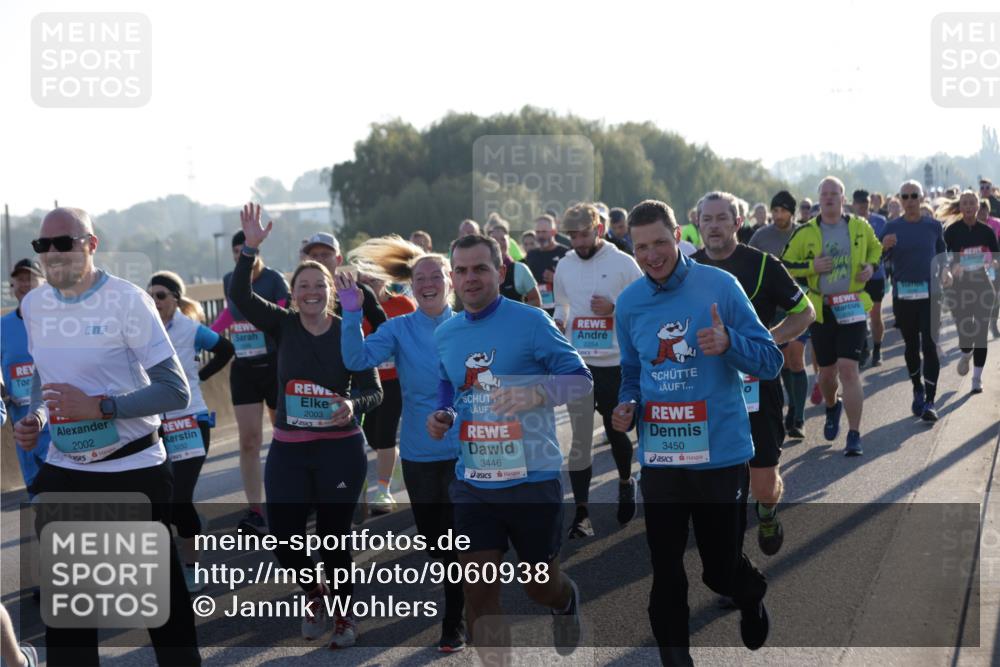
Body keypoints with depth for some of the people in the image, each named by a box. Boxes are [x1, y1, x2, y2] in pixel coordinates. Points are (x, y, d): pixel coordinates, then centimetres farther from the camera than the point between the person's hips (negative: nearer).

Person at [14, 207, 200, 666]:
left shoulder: (127, 300, -12)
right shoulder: (33, 306, 6)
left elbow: (175, 390, -14)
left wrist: (98, 407, -23)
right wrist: (35, 417, 0)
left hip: (133, 471, -5)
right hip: (63, 472, 5)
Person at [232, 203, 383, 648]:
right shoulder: (282, 325, -1)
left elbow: (373, 390, -5)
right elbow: (240, 296, -14)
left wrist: (353, 404, -27)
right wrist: (250, 248, -26)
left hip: (340, 448, -2)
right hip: (289, 449, 2)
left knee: (334, 537, 3)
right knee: (283, 539, -2)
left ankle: (344, 614, 25)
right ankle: (313, 591, 29)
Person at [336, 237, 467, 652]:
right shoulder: (399, 329, -1)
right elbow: (357, 359, -16)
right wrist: (352, 314, -27)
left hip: (462, 449, -1)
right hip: (419, 452, 1)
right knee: (430, 537, 11)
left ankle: (454, 623, 15)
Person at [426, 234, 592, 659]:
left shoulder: (531, 322, -10)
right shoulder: (445, 336, 7)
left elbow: (582, 379, -10)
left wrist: (535, 393, -28)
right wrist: (444, 417, 2)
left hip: (532, 478, -4)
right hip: (473, 484, 4)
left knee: (540, 584, 12)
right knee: (478, 589, -3)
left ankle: (567, 603, 49)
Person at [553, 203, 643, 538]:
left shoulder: (623, 263, -6)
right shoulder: (564, 265, 8)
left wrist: (615, 309, -18)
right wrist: (558, 322, 1)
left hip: (615, 362, -2)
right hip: (577, 362, 3)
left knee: (615, 430, 12)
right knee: (580, 437, -3)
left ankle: (626, 482, 41)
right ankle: (581, 512, -1)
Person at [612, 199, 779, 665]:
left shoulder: (720, 287, -9)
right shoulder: (629, 303, 4)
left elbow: (770, 363, -7)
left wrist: (729, 343, -26)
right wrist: (628, 407, -3)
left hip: (720, 453, -3)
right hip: (659, 458, 3)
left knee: (721, 569, 7)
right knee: (666, 573, 7)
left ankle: (752, 597, 42)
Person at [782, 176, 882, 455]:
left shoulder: (860, 227, 3)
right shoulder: (806, 232, -1)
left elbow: (875, 248, 22)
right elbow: (785, 265, 2)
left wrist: (870, 266, 1)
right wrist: (811, 266, -14)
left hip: (852, 308, -1)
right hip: (820, 309, 1)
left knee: (848, 369, -13)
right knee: (827, 371, 11)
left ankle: (854, 435, -8)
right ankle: (832, 407, 46)